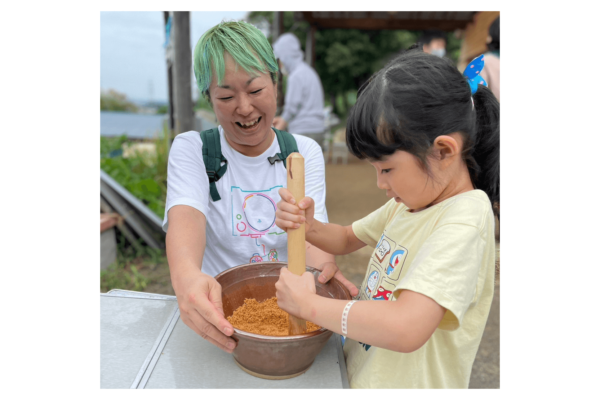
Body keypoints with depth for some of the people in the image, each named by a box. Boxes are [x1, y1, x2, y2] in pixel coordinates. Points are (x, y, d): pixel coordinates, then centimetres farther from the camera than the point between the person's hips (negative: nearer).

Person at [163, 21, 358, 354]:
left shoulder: (305, 152, 4)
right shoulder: (190, 149, -2)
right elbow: (186, 215, -21)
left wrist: (322, 262, -33)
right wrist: (187, 275, -43)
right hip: (218, 310, 0)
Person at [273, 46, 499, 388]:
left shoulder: (463, 221, -26)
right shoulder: (409, 202, -1)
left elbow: (406, 329, -37)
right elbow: (348, 240, 11)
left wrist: (308, 303, -25)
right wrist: (307, 225, -10)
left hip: (406, 384, -7)